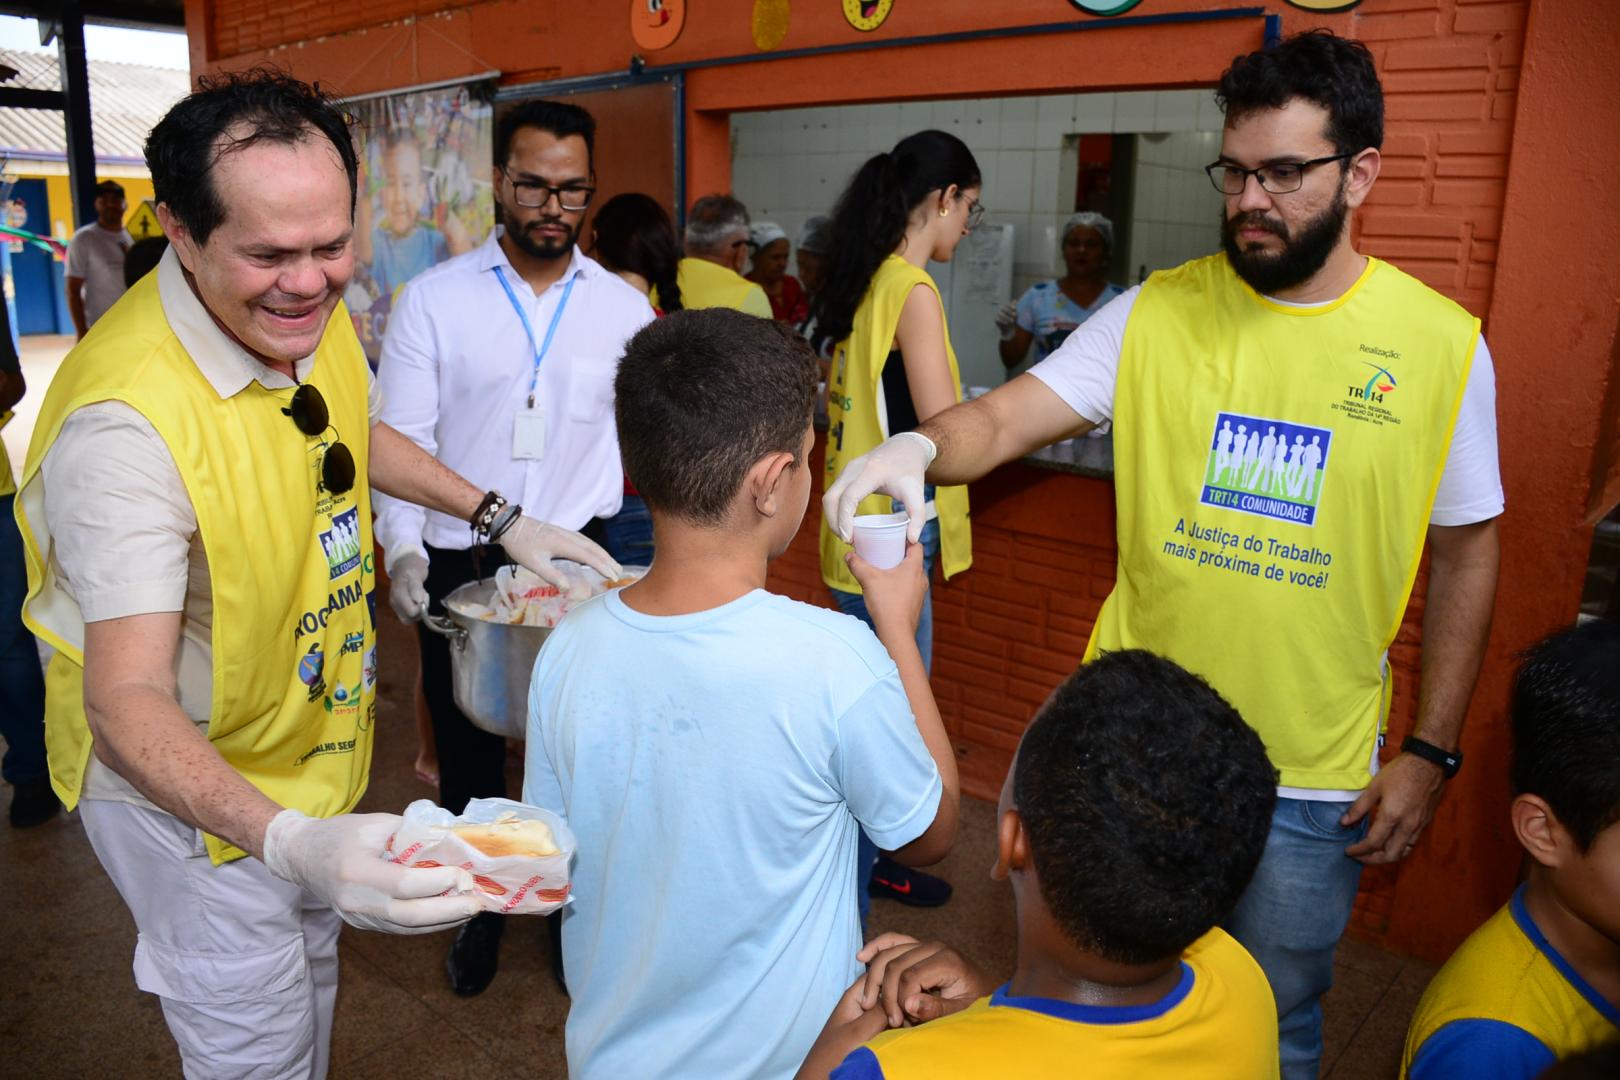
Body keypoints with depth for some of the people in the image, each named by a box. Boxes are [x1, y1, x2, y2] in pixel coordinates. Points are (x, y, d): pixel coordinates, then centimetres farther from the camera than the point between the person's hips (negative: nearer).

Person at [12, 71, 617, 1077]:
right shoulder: (125, 422, -35)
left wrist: (502, 518, 6)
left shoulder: (312, 315, -9)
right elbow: (126, 699, -36)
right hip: (194, 791, -7)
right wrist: (290, 841, -51)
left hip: (313, 751, 7)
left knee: (312, 983, 29)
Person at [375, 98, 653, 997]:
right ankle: (478, 909, 37)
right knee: (468, 747, 13)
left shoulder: (625, 307, 4)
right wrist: (402, 547, -15)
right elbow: (399, 437, -3)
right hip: (459, 568, 0)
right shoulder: (434, 299, -1)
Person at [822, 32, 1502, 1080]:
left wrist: (1431, 751, 0)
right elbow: (1004, 416, -14)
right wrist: (919, 443, -37)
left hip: (1314, 775, 0)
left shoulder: (1443, 343, -5)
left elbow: (1466, 553, 2)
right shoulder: (1157, 313, -5)